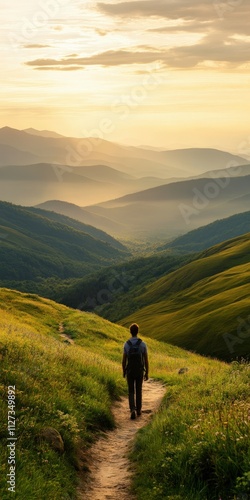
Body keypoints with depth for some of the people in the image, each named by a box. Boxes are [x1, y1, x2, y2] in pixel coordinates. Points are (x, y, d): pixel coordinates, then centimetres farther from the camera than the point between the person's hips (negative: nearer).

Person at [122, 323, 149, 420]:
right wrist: (147, 373, 2)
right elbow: (146, 360, -9)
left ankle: (133, 411, -11)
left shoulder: (126, 344, -12)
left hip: (130, 372, -1)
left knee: (131, 392, 8)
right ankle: (138, 410, 30)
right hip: (139, 372, 1)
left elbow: (124, 360, -5)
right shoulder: (143, 344, -12)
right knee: (138, 390, 20)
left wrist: (123, 371, 12)